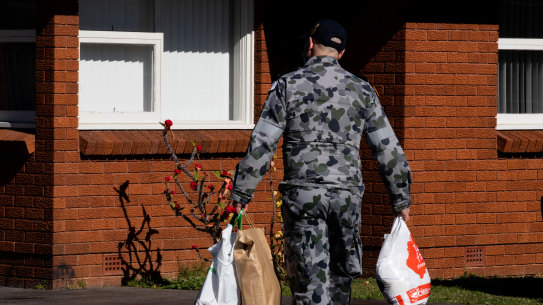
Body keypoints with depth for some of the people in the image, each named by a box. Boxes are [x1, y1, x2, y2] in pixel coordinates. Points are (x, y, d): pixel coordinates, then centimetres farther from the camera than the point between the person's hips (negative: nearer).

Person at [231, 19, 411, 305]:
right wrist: (401, 199, 18)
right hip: (347, 195, 3)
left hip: (302, 195, -2)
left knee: (310, 280, -4)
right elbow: (387, 148, 10)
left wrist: (241, 194, 2)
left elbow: (261, 144, -3)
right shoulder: (361, 90, 9)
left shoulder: (288, 85, 1)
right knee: (340, 277, 15)